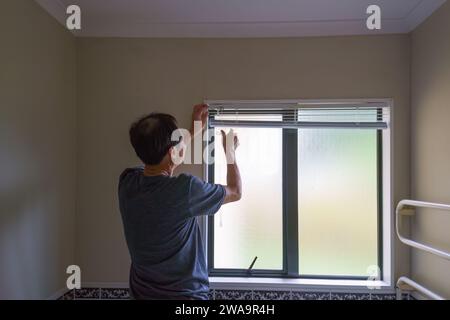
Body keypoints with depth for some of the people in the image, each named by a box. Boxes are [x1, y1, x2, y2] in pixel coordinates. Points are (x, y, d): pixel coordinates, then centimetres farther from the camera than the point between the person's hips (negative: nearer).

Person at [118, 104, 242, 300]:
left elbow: (159, 159, 12)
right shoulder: (185, 189, -28)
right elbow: (235, 192, -9)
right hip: (183, 295, -6)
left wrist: (195, 130, 16)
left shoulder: (127, 182, -11)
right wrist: (230, 152, 5)